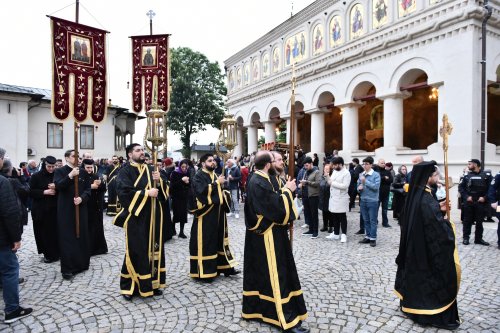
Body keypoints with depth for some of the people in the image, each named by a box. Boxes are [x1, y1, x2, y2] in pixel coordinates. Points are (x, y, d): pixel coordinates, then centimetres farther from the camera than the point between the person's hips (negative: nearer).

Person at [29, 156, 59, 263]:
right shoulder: (36, 176, -1)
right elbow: (30, 192, -3)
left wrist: (56, 188, -14)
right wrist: (44, 192, -16)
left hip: (55, 209, 1)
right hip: (41, 210, -1)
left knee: (55, 231, 2)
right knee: (44, 232, 4)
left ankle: (55, 253, 16)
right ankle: (47, 253, 18)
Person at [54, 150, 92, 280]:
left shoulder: (82, 172, 9)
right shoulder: (60, 171, 0)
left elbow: (88, 189, 5)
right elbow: (58, 186, -18)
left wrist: (81, 198, -13)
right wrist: (70, 175, -30)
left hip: (81, 209, 4)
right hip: (66, 210, -3)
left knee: (82, 236, 9)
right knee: (67, 238, -2)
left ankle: (82, 263, 22)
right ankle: (67, 268, 3)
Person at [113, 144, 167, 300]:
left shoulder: (151, 169, 13)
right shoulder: (125, 171, -4)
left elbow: (164, 190, 11)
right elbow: (124, 192, -18)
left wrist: (158, 181, -9)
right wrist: (146, 193, -20)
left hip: (153, 217, 6)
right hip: (136, 217, -6)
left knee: (154, 249, 11)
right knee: (136, 251, -1)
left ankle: (152, 283, 24)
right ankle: (129, 286, 15)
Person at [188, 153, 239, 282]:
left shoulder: (215, 175, 16)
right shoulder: (199, 176, -8)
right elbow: (201, 191, -25)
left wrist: (225, 194, 5)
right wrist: (217, 183, -20)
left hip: (217, 214, 8)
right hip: (205, 215, -8)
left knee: (220, 240, 13)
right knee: (205, 242, -4)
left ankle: (224, 266, 22)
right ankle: (204, 271, 5)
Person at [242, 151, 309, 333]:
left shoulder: (258, 179, 10)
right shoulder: (259, 183, -22)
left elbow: (270, 200, 11)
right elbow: (276, 207, -24)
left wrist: (283, 189, -1)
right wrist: (287, 190, -12)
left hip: (260, 233, 10)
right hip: (268, 235, -10)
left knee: (258, 271, 18)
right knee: (276, 273, -3)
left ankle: (254, 308, 31)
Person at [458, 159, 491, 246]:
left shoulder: (486, 176, 0)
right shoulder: (467, 176, 4)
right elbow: (461, 187, 3)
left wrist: (485, 197, -11)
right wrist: (466, 197, -9)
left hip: (480, 202, -1)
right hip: (468, 202, 1)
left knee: (479, 221, 8)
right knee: (467, 221, 5)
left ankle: (479, 238, 19)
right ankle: (466, 238, 13)